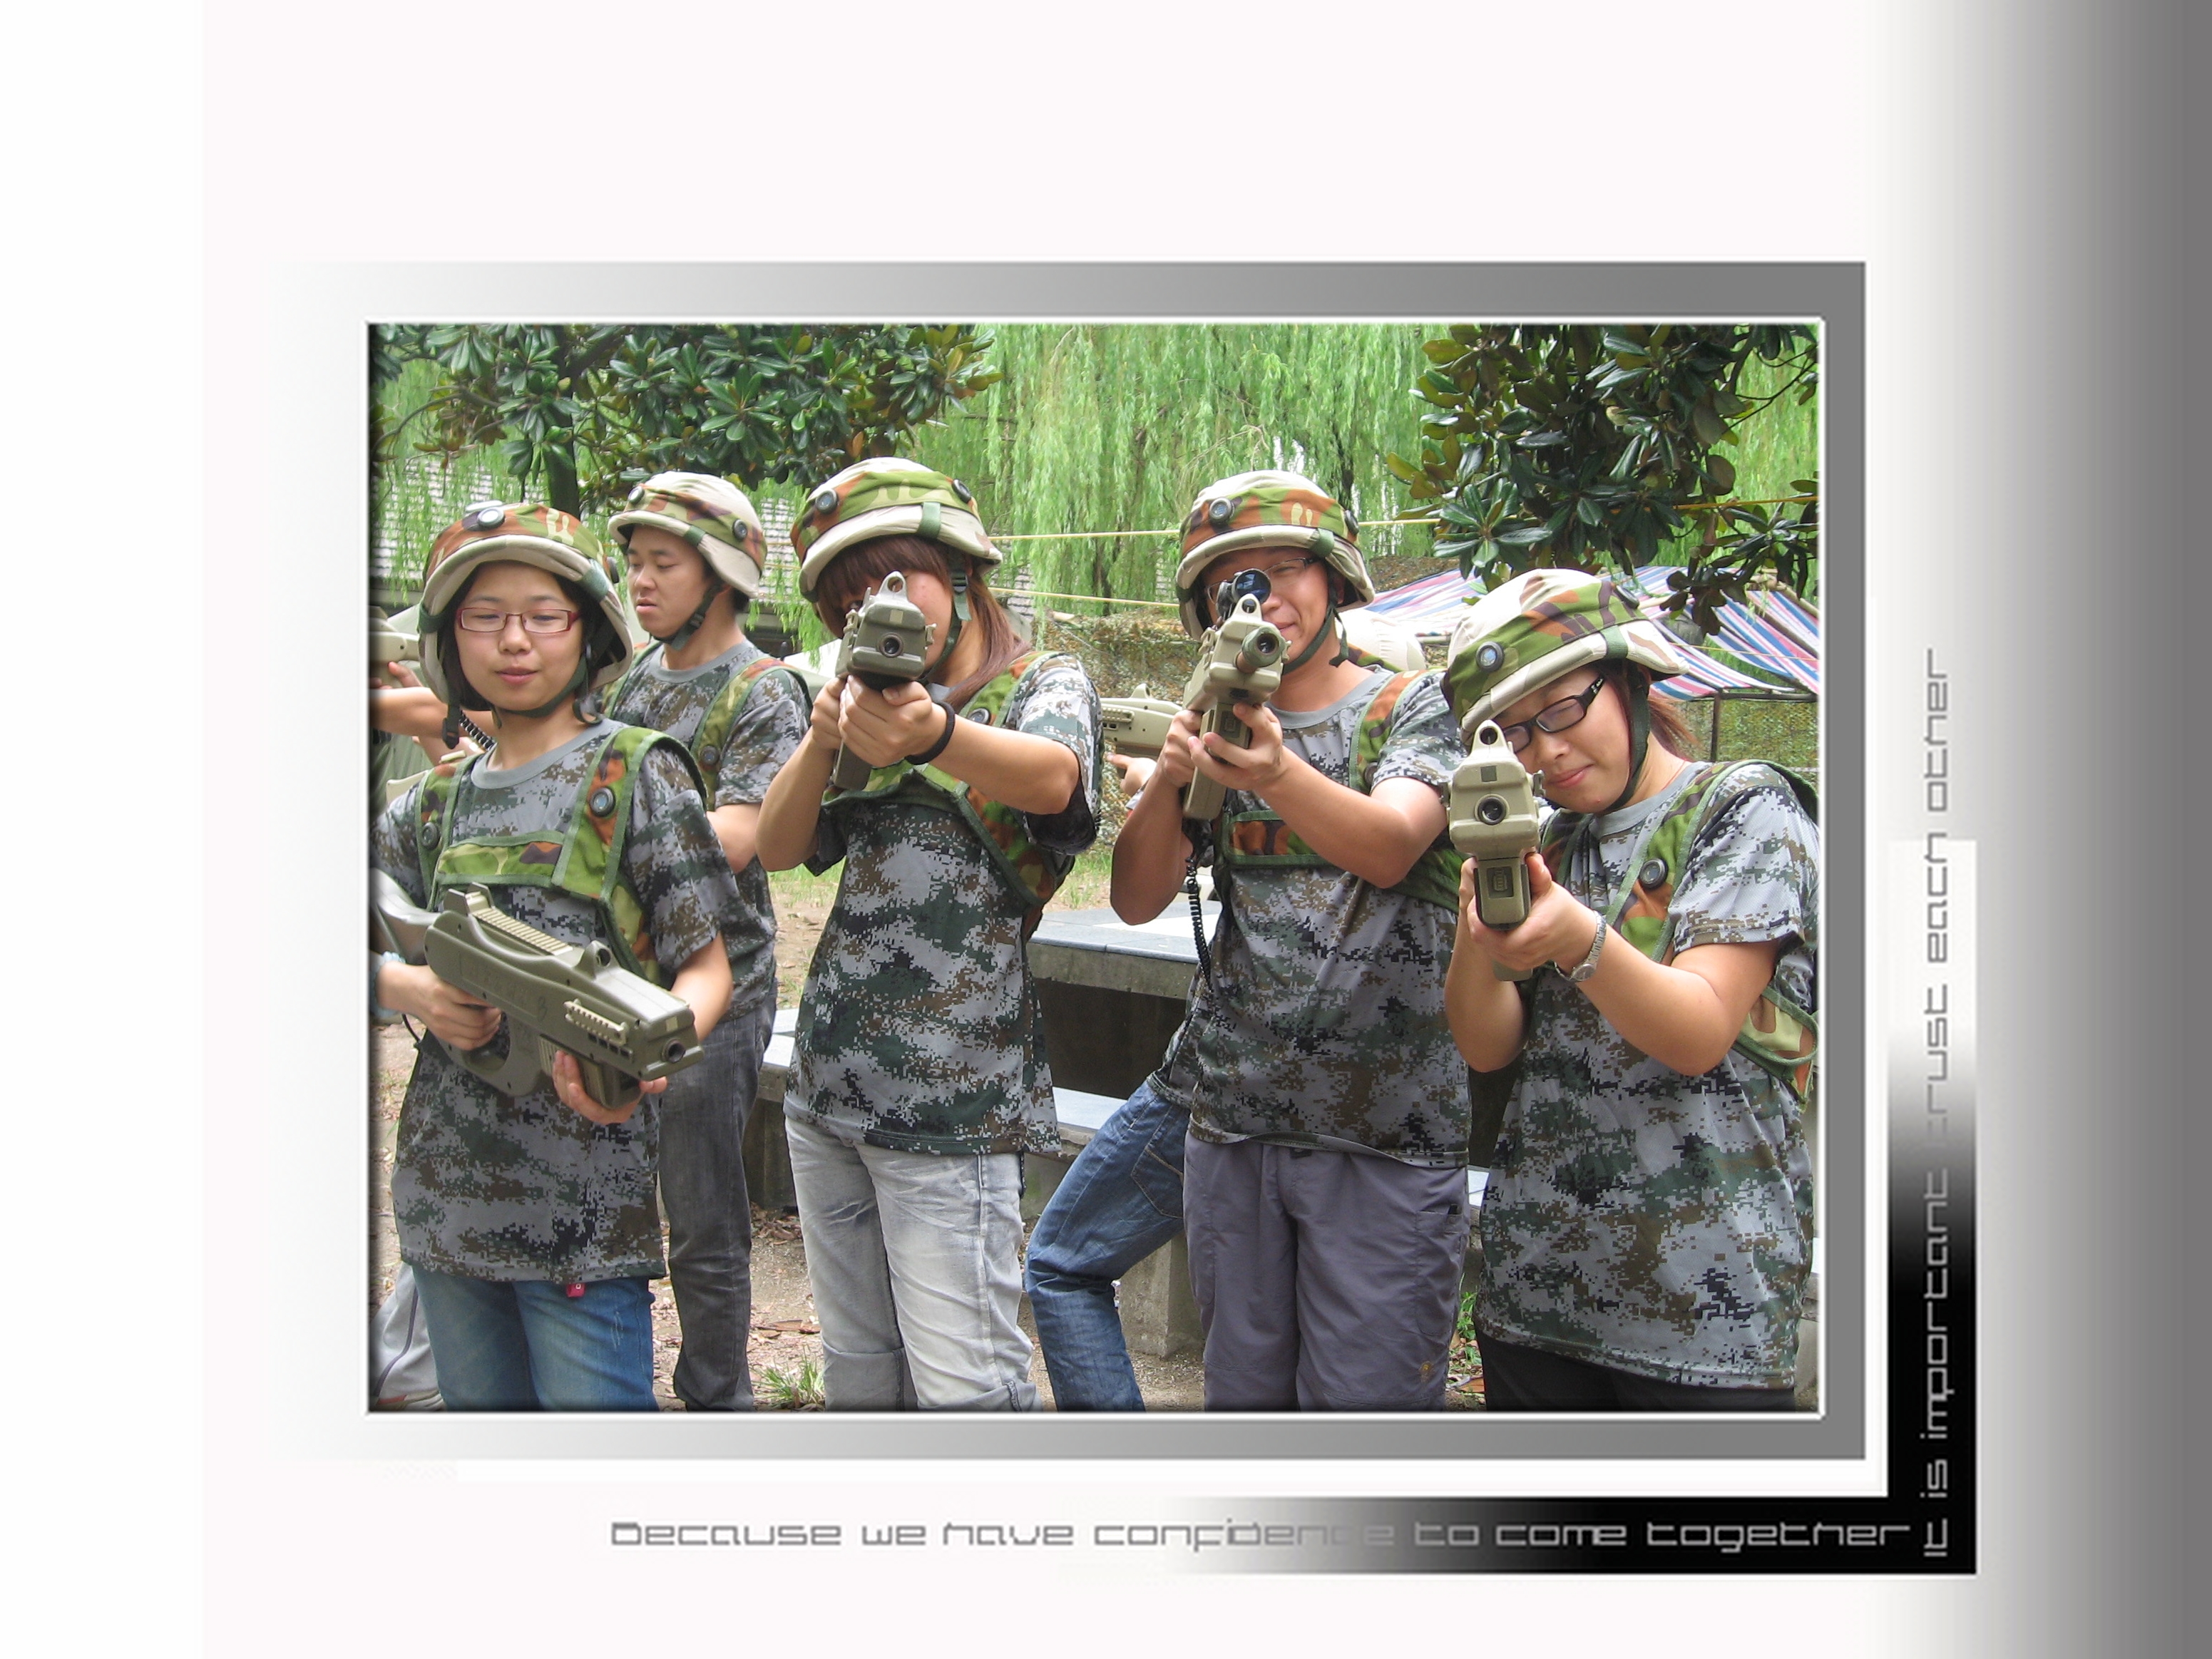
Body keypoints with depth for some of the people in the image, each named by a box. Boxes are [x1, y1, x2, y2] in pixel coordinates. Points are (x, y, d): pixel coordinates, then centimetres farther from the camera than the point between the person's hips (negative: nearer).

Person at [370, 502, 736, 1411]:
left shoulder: (637, 774, -4)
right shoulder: (438, 801, 10)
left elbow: (707, 966, -7)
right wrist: (413, 989, -11)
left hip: (584, 1206, -5)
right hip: (446, 1192, 5)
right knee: (476, 1404, 17)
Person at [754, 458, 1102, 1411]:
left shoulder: (1045, 685, -2)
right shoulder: (872, 702, 16)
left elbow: (1052, 778, -27)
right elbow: (779, 850, 5)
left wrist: (933, 735, -47)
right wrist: (823, 739, -13)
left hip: (949, 1098, -6)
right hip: (825, 1083, 7)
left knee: (962, 1390, -6)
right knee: (857, 1379, 15)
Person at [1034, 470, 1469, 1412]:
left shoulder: (1414, 707, -1)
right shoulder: (1220, 726, 11)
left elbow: (1392, 846, -21)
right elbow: (1136, 901, 0)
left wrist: (1277, 775, -40)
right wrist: (1167, 777, -19)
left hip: (1387, 1131, -3)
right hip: (1230, 1113, 4)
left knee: (1365, 1406, -1)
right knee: (1245, 1399, 12)